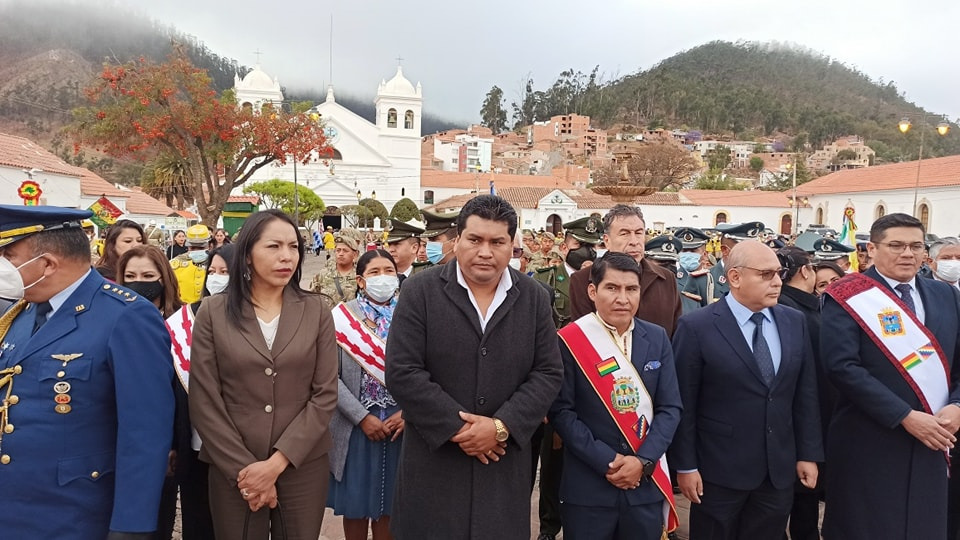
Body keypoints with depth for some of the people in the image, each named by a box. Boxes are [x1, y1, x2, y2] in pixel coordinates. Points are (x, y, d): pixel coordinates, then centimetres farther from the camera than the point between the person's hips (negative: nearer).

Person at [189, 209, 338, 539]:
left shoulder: (316, 311, -1)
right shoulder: (214, 312, -3)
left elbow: (325, 395, -4)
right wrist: (243, 468, -10)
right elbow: (204, 402, -4)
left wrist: (277, 462, -12)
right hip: (232, 470, -1)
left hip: (303, 466, 1)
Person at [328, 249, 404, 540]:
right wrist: (361, 416, -14)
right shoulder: (342, 317, -3)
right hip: (355, 426, -1)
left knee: (389, 505, 14)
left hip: (400, 425, 1)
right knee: (356, 505, 12)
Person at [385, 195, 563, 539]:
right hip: (434, 460, -2)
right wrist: (457, 428, -15)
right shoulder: (420, 291, -5)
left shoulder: (534, 298, 3)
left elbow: (548, 373, 1)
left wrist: (501, 426, -12)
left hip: (505, 464, 2)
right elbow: (401, 373, -11)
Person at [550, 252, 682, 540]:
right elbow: (561, 411, -10)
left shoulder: (657, 338, 3)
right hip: (588, 487, -3)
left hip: (647, 484, 3)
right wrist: (606, 461, -15)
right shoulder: (570, 340, -10)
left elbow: (670, 407, 3)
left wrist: (644, 461, -9)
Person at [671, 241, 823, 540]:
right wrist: (685, 465, -9)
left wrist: (808, 453, 6)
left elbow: (805, 393, 7)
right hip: (720, 470, -4)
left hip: (780, 468, 5)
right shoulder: (696, 327, -12)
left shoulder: (795, 322, 4)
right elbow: (683, 403, -10)